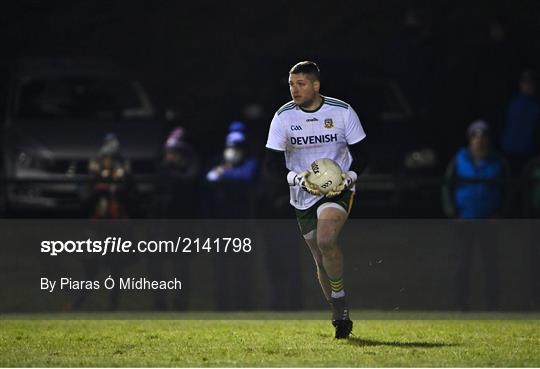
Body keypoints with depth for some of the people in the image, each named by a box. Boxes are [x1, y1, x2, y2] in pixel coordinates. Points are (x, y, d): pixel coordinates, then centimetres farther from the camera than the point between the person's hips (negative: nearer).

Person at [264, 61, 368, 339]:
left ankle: (340, 302, -11)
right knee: (321, 259, 6)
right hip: (304, 197, 3)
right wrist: (298, 178, -22)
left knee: (326, 240, -28)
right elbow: (272, 162, -5)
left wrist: (349, 176, -18)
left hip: (338, 189, -3)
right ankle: (340, 317, 21)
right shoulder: (283, 117, -5)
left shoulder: (342, 112, -7)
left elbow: (360, 154, 1)